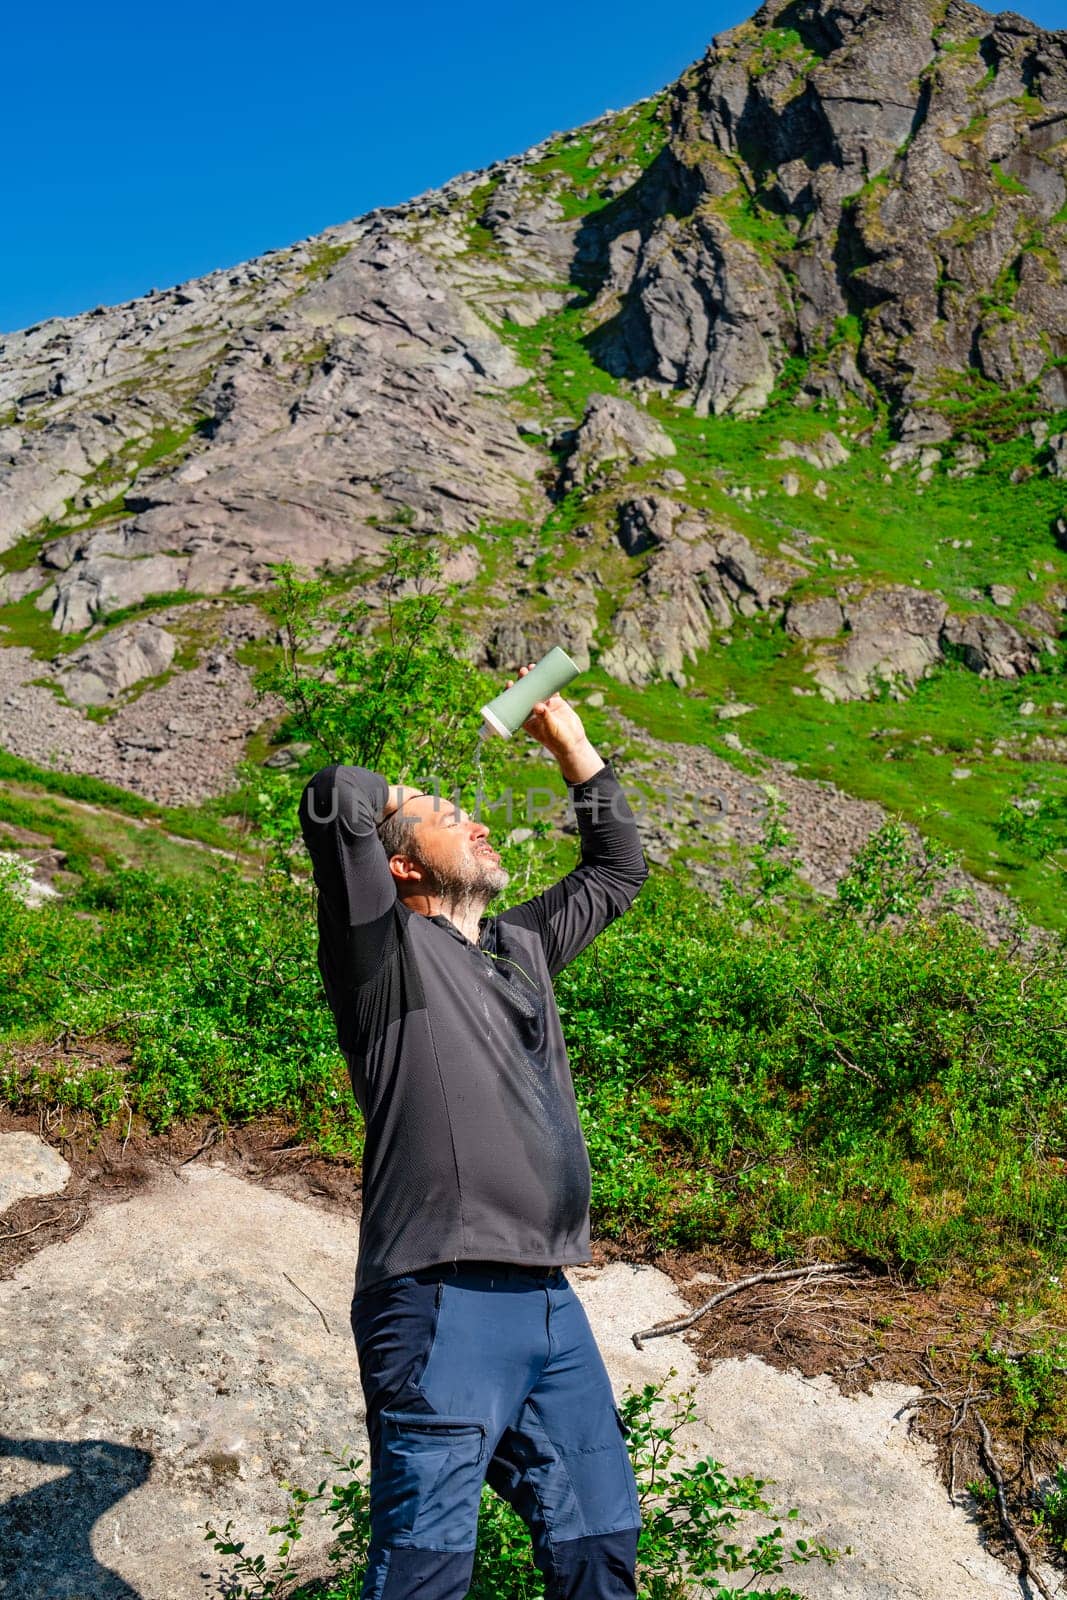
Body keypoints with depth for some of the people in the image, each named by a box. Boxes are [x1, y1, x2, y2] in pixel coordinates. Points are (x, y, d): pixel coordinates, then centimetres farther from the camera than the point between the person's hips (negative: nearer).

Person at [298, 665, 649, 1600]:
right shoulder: (388, 952, -2)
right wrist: (387, 800, 6)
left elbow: (619, 869, 32)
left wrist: (571, 744, 29)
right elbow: (338, 801, -17)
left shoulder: (520, 947, 20)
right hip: (444, 1307, -7)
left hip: (549, 1302, 7)